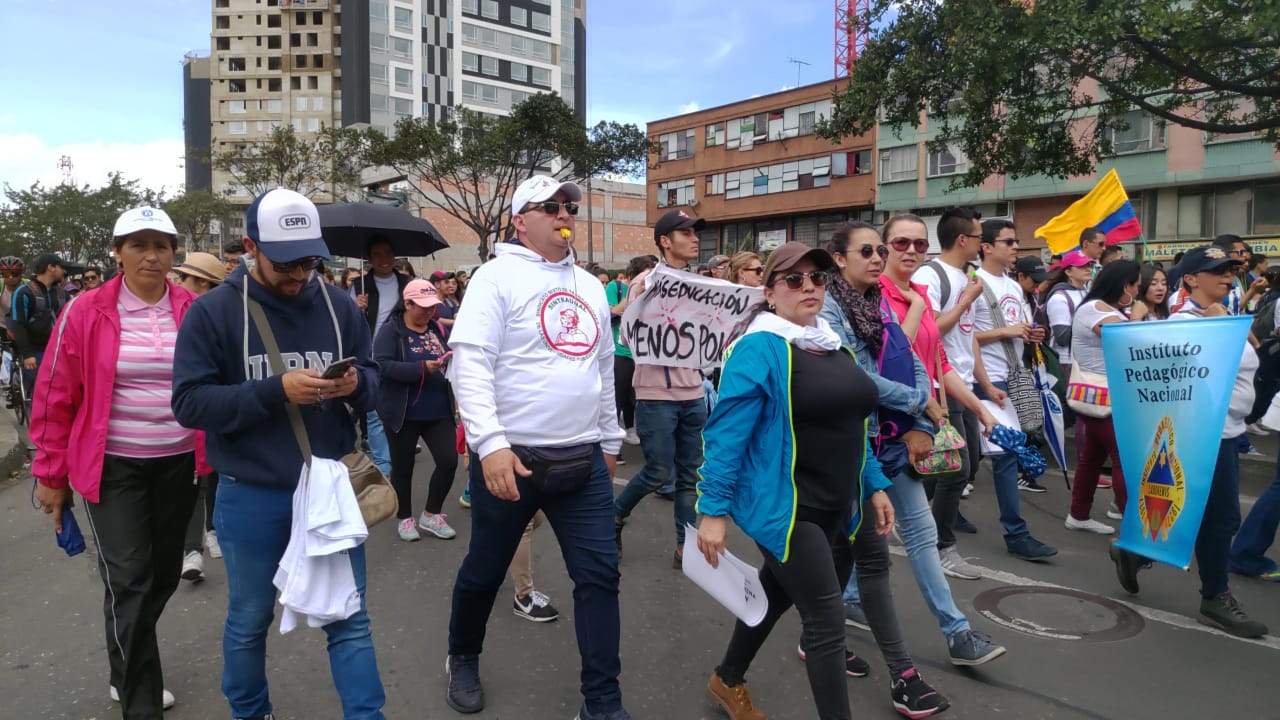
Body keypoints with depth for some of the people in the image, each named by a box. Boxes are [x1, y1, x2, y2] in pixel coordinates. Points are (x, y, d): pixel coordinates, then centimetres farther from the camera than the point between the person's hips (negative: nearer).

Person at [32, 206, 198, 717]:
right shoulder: (84, 314, -6)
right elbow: (55, 397, -1)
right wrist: (50, 473, 2)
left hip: (179, 464, 3)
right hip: (113, 466, -3)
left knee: (164, 575, 15)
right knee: (128, 580, -3)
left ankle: (127, 671, 40)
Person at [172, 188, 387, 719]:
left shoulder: (339, 304, 0)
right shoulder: (212, 311, -8)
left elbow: (373, 379, 5)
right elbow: (189, 402, -13)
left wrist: (356, 383, -19)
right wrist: (276, 391, -24)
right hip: (252, 498, -1)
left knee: (350, 618, 10)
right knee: (248, 623, 19)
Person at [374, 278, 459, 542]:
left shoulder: (437, 328, 8)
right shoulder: (391, 330, -8)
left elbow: (451, 359, 20)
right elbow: (382, 365, -20)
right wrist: (423, 367, -27)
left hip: (438, 412, 4)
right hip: (404, 414, -4)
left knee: (449, 460, -1)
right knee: (403, 467, 9)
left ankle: (431, 515, 18)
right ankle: (405, 518, 28)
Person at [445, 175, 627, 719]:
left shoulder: (590, 286, 13)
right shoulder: (499, 276, -6)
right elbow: (469, 363, -16)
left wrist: (609, 441, 19)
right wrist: (490, 444, -24)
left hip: (583, 460, 5)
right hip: (512, 457, -5)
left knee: (600, 576, 4)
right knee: (485, 571, 13)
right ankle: (463, 659, 42)